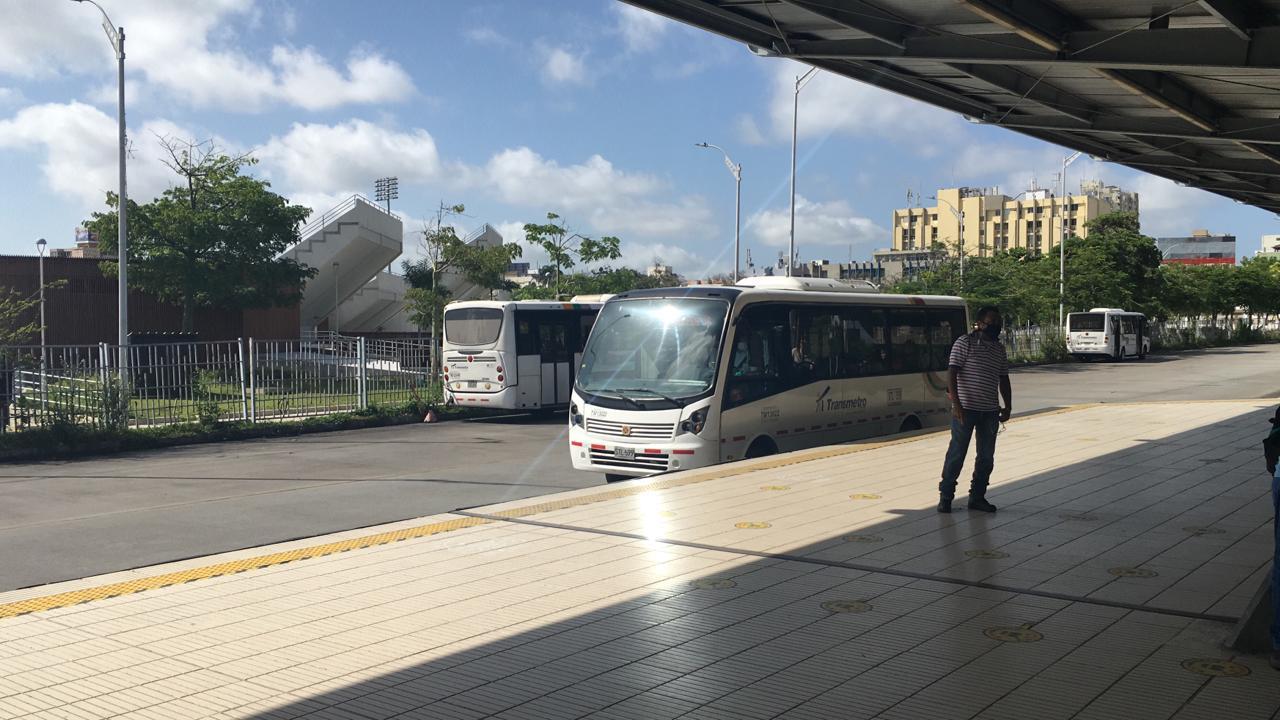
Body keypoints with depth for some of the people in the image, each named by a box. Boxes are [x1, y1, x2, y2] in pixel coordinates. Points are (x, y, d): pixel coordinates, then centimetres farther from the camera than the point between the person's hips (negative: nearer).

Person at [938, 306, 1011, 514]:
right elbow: (952, 374, -11)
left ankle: (977, 497, 20)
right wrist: (956, 403, -18)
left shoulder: (999, 349, 14)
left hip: (990, 411, 6)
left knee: (986, 457, 9)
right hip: (965, 409, -6)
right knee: (957, 454, -1)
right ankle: (945, 496, 9)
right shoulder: (965, 343, -7)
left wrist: (1008, 406, 12)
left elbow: (1003, 379, 20)